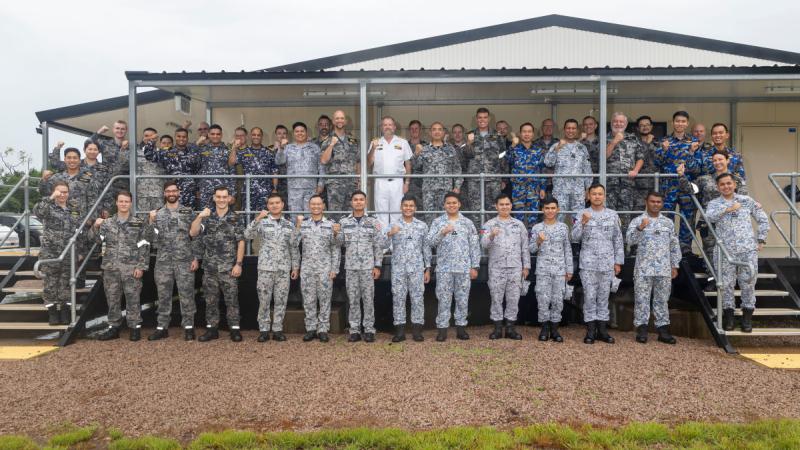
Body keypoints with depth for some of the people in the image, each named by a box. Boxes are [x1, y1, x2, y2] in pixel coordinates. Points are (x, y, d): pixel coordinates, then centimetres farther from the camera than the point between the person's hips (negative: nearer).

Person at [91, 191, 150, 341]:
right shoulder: (107, 223, 8)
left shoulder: (139, 224, 1)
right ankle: (113, 327, 21)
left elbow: (144, 247, -2)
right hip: (111, 268, 3)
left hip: (131, 268, -3)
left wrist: (141, 266, -8)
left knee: (133, 300, 1)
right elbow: (94, 239, 2)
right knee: (112, 299, 10)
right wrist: (95, 226, -15)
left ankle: (135, 327, 11)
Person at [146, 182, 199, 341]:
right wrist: (151, 222, -11)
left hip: (185, 261, -2)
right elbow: (152, 239, 3)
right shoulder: (157, 214, 8)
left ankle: (188, 327, 10)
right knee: (163, 296, 9)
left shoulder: (188, 212, 3)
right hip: (163, 261, 2)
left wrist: (195, 258, -6)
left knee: (186, 295, 1)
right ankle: (162, 327, 19)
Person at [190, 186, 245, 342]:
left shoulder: (236, 218, -1)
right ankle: (212, 329, 20)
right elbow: (192, 233, -4)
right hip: (210, 267, 3)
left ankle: (235, 329, 10)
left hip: (229, 267, -3)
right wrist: (199, 216, -17)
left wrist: (238, 264, -10)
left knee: (232, 299, 1)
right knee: (211, 300, 10)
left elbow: (241, 242, -3)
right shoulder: (207, 217, 6)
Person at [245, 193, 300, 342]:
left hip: (284, 269, 2)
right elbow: (247, 235, -13)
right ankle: (263, 330, 12)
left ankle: (278, 330, 14)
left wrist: (295, 267, 6)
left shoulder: (289, 225, 9)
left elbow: (294, 247, 10)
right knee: (264, 300, 3)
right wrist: (257, 219, -22)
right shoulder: (262, 222, 2)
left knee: (281, 300, 5)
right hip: (266, 268, -2)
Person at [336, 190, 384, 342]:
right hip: (350, 266, 2)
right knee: (353, 299, 6)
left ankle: (369, 330, 11)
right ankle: (354, 330, 13)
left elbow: (378, 245, 1)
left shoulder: (373, 222, 2)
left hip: (368, 266, -1)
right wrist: (336, 233, -12)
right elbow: (341, 243, 8)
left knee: (368, 299, 2)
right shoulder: (343, 222, 6)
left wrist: (377, 266, -4)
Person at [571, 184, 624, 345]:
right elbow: (575, 237, -4)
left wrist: (618, 262, 5)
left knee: (604, 296, 7)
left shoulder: (612, 214, 8)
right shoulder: (583, 214, 2)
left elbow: (618, 240, 9)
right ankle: (591, 330, 7)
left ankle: (602, 329, 15)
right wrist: (583, 223, -20)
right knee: (589, 296, 0)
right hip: (588, 263, -2)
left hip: (607, 263, 2)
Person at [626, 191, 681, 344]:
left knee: (662, 299, 8)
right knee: (642, 299, -1)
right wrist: (640, 228, -29)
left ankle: (663, 329, 15)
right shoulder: (637, 221, 1)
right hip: (643, 268, -3)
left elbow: (674, 245, 14)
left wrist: (675, 265, 10)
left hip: (664, 269, 3)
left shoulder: (668, 222, 12)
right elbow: (630, 240, -14)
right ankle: (642, 329, 6)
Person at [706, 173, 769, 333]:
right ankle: (728, 315, 13)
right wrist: (728, 209, -19)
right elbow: (709, 217, -14)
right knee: (726, 283, 2)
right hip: (725, 250, 0)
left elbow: (763, 220, 16)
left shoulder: (747, 201, 12)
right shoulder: (714, 203, 8)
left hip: (748, 249, 1)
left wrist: (761, 239, 10)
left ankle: (747, 316, 12)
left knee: (748, 282, 0)